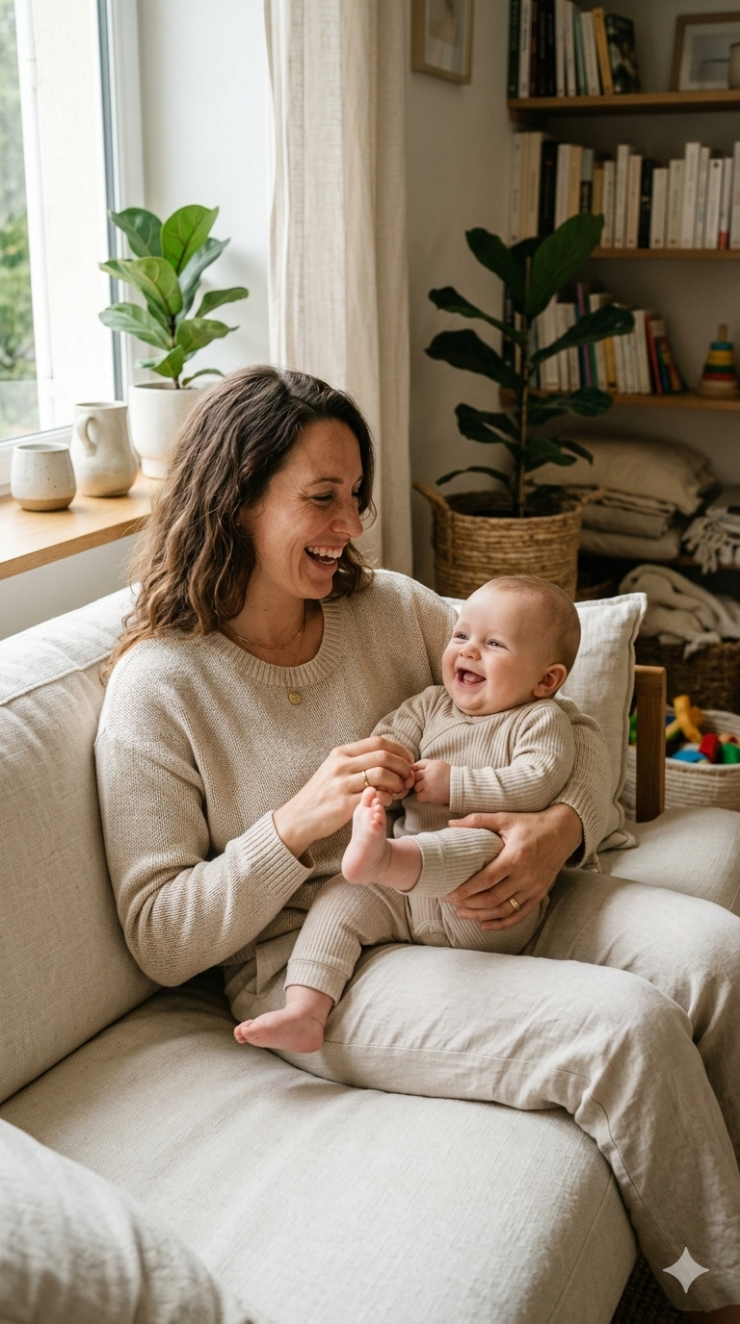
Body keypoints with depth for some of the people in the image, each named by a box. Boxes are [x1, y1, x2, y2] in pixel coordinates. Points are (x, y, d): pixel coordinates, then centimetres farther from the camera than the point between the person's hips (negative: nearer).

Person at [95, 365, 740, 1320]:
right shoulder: (159, 687, -8)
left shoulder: (389, 607, 5)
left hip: (471, 903, 6)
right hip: (311, 968, -5)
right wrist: (298, 825, -23)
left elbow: (566, 722, 9)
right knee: (626, 1027, -25)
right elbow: (160, 940, -9)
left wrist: (564, 827, -14)